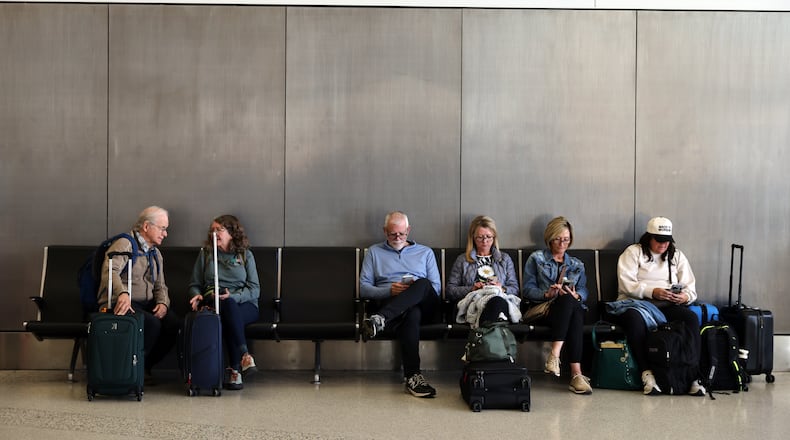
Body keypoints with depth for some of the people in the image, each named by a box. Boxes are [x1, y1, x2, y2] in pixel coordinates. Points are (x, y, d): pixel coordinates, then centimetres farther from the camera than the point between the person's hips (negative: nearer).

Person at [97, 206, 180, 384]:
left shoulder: (156, 253, 21)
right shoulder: (125, 245, -6)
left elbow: (160, 285, 21)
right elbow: (110, 271, -24)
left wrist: (163, 303, -3)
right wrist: (123, 293, -43)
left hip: (147, 305, 7)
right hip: (121, 303, -7)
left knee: (175, 325, -19)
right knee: (152, 323, -33)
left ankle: (145, 367, -2)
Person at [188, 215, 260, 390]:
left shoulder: (245, 255, 12)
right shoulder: (205, 253, 18)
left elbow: (254, 289, 4)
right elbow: (194, 284, 20)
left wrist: (233, 296, -14)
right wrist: (197, 295, -4)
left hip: (244, 305, -1)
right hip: (213, 303, 1)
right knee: (228, 305, -37)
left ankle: (234, 369, -40)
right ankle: (244, 355, -47)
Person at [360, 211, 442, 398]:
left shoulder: (425, 252, 25)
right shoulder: (374, 252, 23)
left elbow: (436, 288, 16)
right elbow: (363, 288, 11)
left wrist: (416, 289, -7)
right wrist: (389, 290, -7)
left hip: (425, 305, 1)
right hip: (390, 302, -1)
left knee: (422, 284, -36)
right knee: (411, 314, -41)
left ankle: (380, 319, -49)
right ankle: (413, 376, -47)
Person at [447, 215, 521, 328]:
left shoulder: (505, 259, 27)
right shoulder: (462, 260, 23)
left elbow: (515, 289, 19)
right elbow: (450, 290, 14)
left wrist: (502, 289, -4)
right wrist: (471, 289, -4)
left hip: (501, 298, 1)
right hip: (473, 301, -1)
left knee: (498, 302, -42)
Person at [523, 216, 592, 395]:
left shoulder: (577, 265, 29)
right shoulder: (536, 259, 19)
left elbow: (583, 291, 12)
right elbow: (528, 289, 6)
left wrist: (576, 295, -12)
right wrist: (547, 294, -13)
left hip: (572, 307, 3)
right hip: (544, 308, -2)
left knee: (570, 300, -37)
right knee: (569, 302, -38)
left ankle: (554, 355, -51)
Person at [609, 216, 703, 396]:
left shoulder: (677, 255, 20)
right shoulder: (633, 252, 8)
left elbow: (690, 287, 13)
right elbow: (626, 284, -6)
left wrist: (685, 296, -11)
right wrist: (652, 292, -20)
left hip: (667, 306, 3)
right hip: (636, 302, -3)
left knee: (691, 318, -28)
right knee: (634, 318, -39)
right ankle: (647, 373, -36)